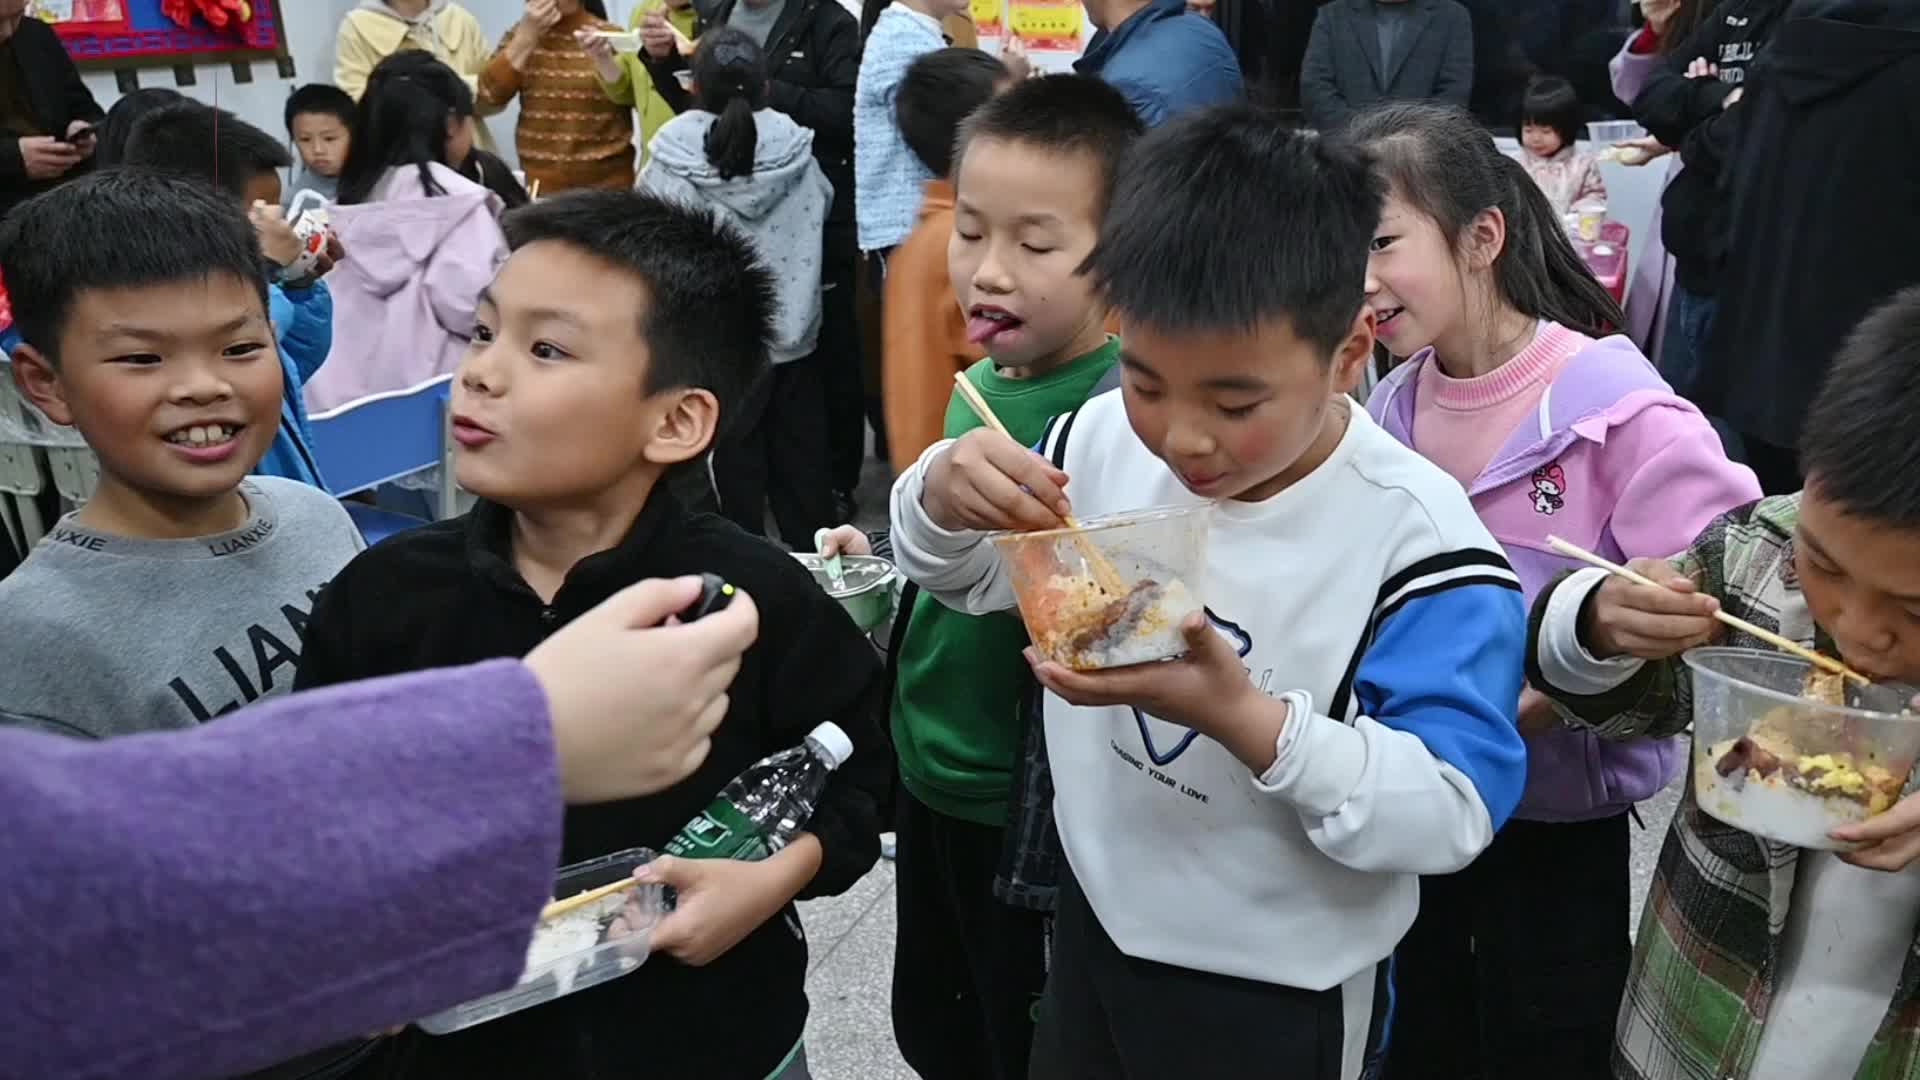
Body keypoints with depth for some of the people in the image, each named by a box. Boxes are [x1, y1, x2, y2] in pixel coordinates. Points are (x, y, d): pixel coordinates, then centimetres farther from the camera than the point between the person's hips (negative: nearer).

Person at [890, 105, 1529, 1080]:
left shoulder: (1414, 535, -25)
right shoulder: (1101, 437, -11)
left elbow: (1454, 813, -26)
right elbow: (972, 578, 4)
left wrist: (1244, 715, -40)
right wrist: (944, 498, -19)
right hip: (1095, 919, 5)